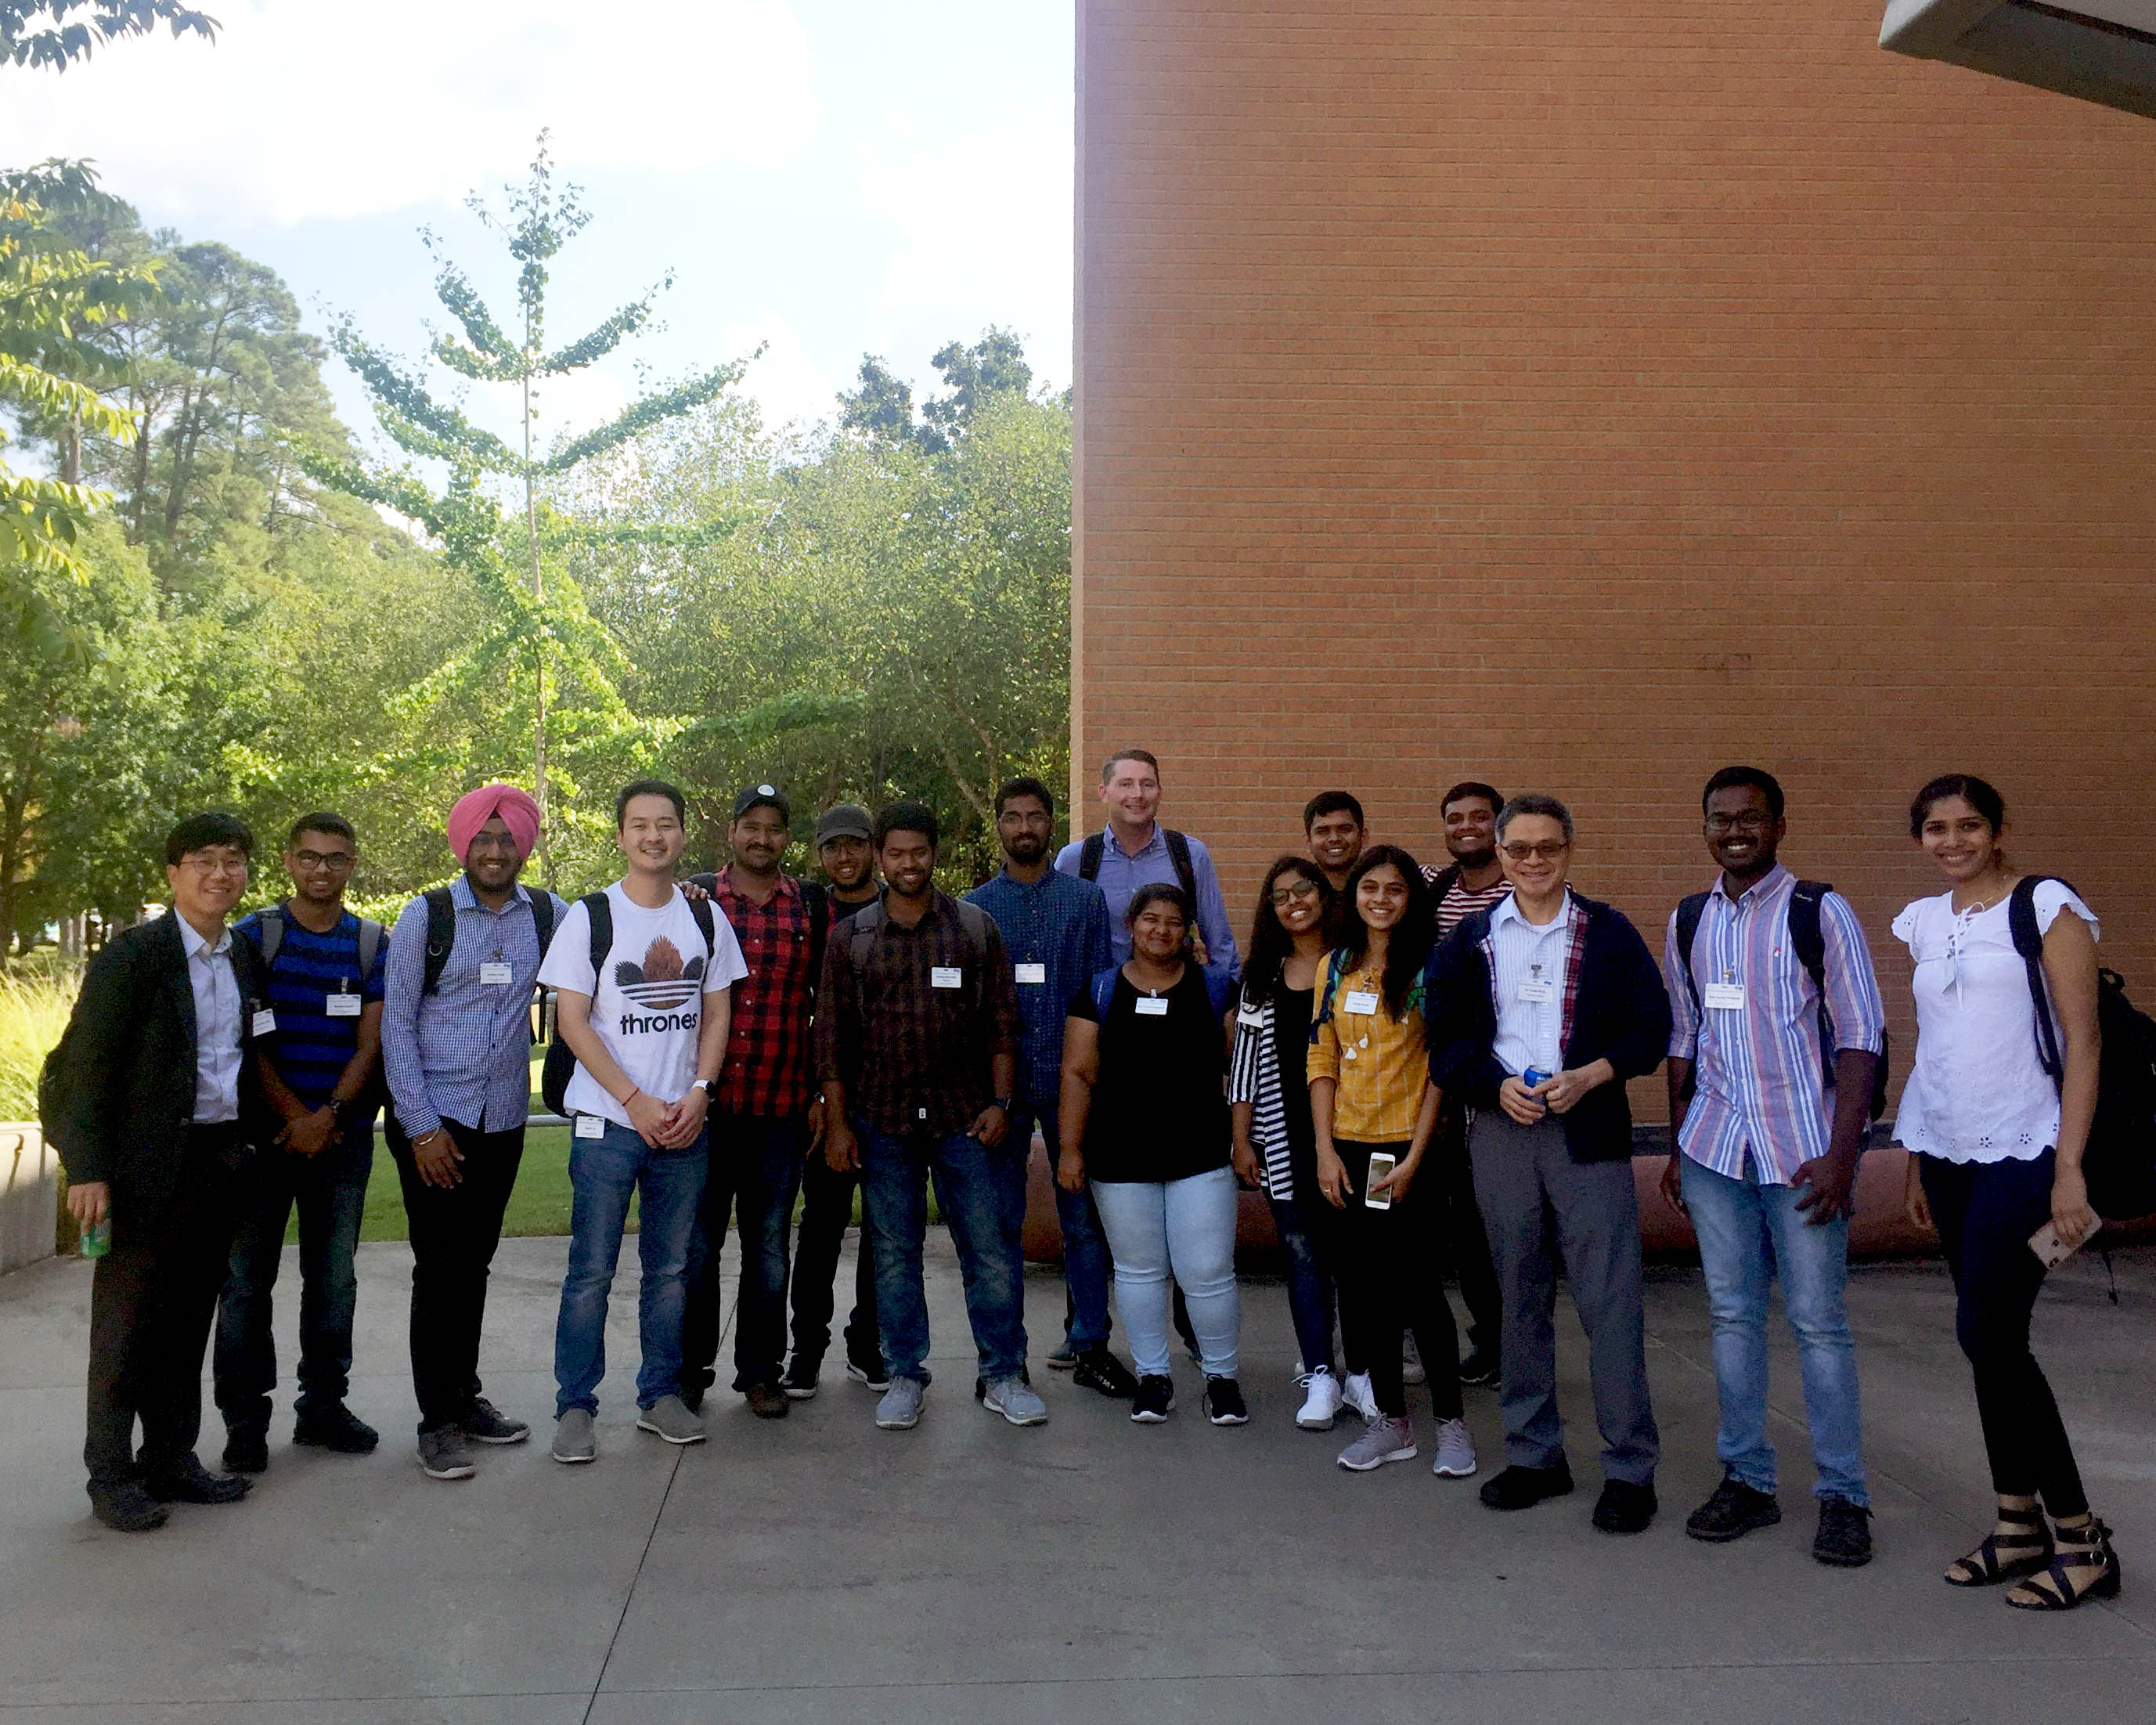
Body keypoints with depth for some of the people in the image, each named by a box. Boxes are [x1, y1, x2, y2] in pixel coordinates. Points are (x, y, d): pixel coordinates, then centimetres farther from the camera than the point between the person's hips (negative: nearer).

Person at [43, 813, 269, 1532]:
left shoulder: (247, 960, 11)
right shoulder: (133, 953, -9)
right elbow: (90, 1062, -12)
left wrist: (250, 1142, 10)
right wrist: (88, 1169, -16)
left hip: (221, 1161, 6)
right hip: (149, 1166, -6)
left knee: (189, 1319, 14)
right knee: (127, 1323, 3)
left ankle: (171, 1457, 25)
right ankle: (111, 1477, 13)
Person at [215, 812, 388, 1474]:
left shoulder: (374, 944, 5)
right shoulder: (253, 936, 1)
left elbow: (370, 1043, 1)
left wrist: (329, 1116, -11)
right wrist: (294, 1115, -12)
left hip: (344, 1138, 2)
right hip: (264, 1133, -2)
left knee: (334, 1278, 9)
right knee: (247, 1277, 1)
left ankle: (322, 1403, 21)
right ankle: (245, 1418, 12)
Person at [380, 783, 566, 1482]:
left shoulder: (548, 915, 3)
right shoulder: (425, 916, -5)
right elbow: (396, 1025, -5)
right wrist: (422, 1127, -10)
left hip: (503, 1122, 3)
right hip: (432, 1122, -3)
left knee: (474, 1263, 13)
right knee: (440, 1267, -1)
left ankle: (465, 1396, 26)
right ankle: (439, 1421, 8)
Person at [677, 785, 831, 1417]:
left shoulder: (814, 907, 6)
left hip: (783, 1108, 1)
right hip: (704, 1102, -1)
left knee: (769, 1245, 10)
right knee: (697, 1240, 6)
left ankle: (761, 1371, 22)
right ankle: (689, 1370, 20)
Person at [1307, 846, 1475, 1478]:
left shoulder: (1427, 968, -4)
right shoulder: (1335, 967, 9)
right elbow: (1322, 1059, 8)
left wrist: (1414, 1158, -12)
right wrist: (1325, 1149, -1)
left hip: (1406, 1147, -4)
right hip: (1347, 1148, 4)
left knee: (1412, 1283, -1)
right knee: (1362, 1288, 9)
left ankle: (1451, 1421, 16)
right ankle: (1391, 1421, 23)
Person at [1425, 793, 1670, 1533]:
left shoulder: (1608, 933, 3)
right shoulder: (1468, 941, 9)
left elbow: (1651, 1028, 2)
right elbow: (1445, 1039, 8)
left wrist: (1588, 1077, -13)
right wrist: (1496, 1085, -10)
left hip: (1589, 1132, -2)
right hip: (1501, 1134, 3)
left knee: (1610, 1300, -4)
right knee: (1521, 1298, 10)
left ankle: (1630, 1468, 7)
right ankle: (1534, 1456, 22)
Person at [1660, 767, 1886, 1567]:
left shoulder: (1821, 912, -4)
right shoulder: (1686, 923, 10)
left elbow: (1862, 1038, -6)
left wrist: (1841, 1154, -13)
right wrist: (1677, 1148, 13)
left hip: (1801, 1146, -4)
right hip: (1714, 1145, 4)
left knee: (1818, 1320, 0)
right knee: (1732, 1314, 9)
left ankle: (1842, 1496, 14)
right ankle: (1747, 1480, 21)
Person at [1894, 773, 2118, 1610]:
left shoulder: (2046, 906, -6)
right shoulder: (1923, 922, 11)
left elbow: (2081, 1041, -10)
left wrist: (2069, 1169, -15)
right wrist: (1917, 1163, 16)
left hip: (2022, 1155, -6)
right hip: (1949, 1155, 6)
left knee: (1988, 1335, -8)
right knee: (1991, 1342, 10)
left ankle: (2082, 1540, 6)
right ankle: (2020, 1525, 21)